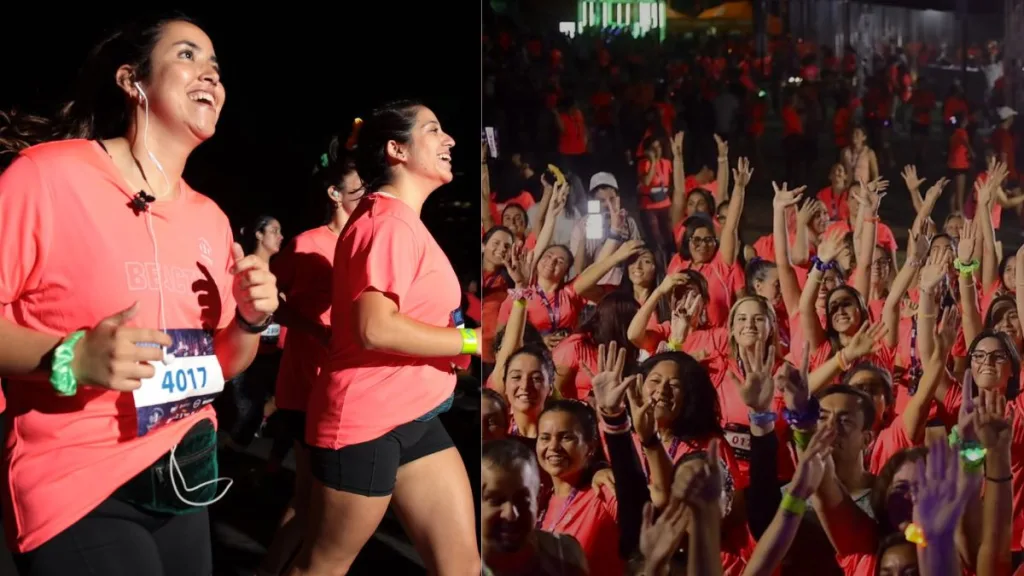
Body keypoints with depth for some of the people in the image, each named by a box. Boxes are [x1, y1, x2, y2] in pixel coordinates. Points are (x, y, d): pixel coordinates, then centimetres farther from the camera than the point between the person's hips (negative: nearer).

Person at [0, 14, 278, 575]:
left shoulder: (211, 218, 8)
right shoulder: (47, 174, -12)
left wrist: (252, 319, -4)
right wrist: (70, 359, -29)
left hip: (185, 478, 7)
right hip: (77, 489, -7)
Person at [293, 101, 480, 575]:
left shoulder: (401, 220, 17)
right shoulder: (389, 221, -16)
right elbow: (376, 328, -28)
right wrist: (473, 340, -20)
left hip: (413, 416, 10)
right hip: (367, 420, -10)